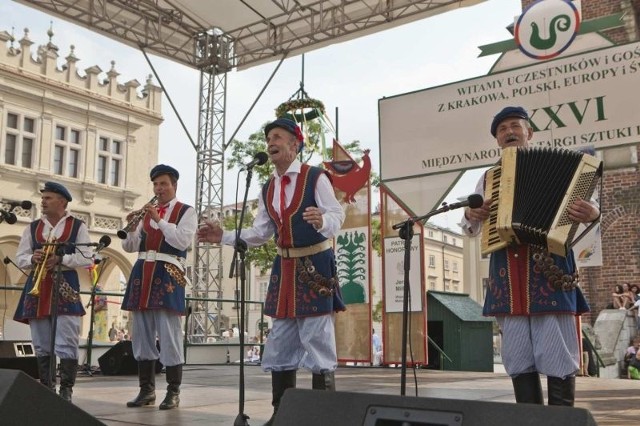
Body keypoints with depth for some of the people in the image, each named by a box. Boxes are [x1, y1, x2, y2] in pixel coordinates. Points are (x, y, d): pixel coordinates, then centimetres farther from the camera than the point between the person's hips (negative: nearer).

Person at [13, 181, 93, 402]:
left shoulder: (78, 226, 4)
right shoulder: (33, 227, 15)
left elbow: (86, 259, -3)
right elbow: (20, 258, 13)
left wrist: (60, 259, -16)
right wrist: (33, 259, -9)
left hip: (65, 286, -4)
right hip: (37, 287, 4)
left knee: (66, 343, -9)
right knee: (41, 344, 8)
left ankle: (66, 390, -4)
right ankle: (46, 389, 17)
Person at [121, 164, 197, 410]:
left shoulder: (186, 212, 4)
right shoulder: (147, 212, 20)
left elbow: (183, 241, -13)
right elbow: (130, 247, 17)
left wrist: (159, 220, -15)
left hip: (167, 275, -6)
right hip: (142, 274, 6)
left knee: (169, 334, -7)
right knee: (141, 334, 7)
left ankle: (173, 392, 1)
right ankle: (147, 390, 16)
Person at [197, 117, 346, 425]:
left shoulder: (316, 178, -8)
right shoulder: (267, 189, 12)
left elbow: (337, 215, -14)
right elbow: (260, 234, 12)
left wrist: (322, 221, -37)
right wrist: (224, 236, 2)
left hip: (315, 265, -7)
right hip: (284, 268, 7)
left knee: (317, 339, -7)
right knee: (279, 342, 9)